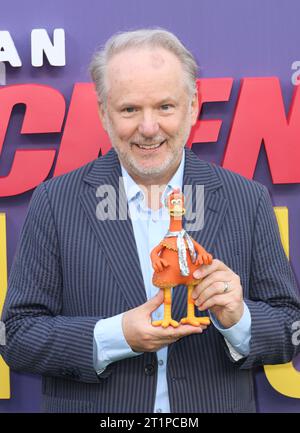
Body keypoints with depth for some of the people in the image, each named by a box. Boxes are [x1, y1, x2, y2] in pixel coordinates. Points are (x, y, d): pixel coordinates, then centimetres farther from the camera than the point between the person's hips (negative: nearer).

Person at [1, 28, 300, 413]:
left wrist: (238, 320, -22)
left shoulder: (248, 202, -6)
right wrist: (115, 336, -23)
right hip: (93, 407, -1)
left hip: (218, 404, 1)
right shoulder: (54, 202, -9)